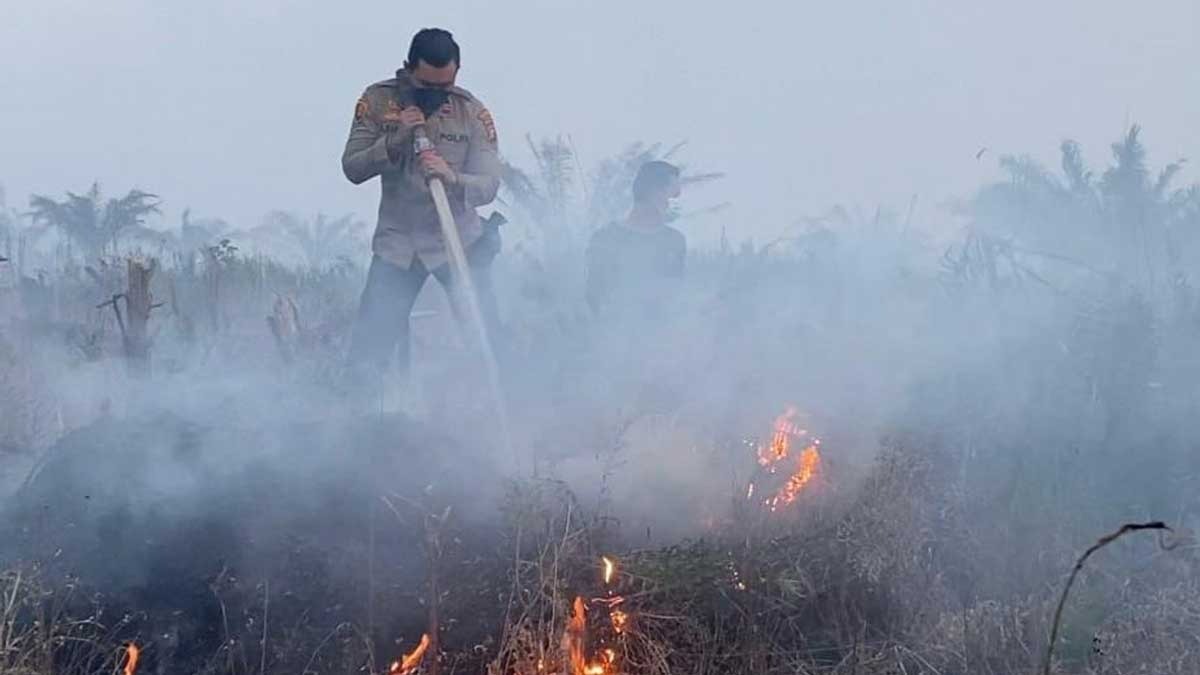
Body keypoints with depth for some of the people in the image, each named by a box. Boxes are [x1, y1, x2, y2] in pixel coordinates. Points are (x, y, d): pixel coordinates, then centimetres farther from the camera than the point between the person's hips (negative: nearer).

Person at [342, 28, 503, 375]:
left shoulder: (472, 113, -9)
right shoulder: (378, 101, -6)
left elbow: (489, 186, -15)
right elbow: (352, 169, -8)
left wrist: (451, 178, -36)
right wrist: (395, 139, -24)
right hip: (396, 242, 1)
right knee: (368, 346, 1)